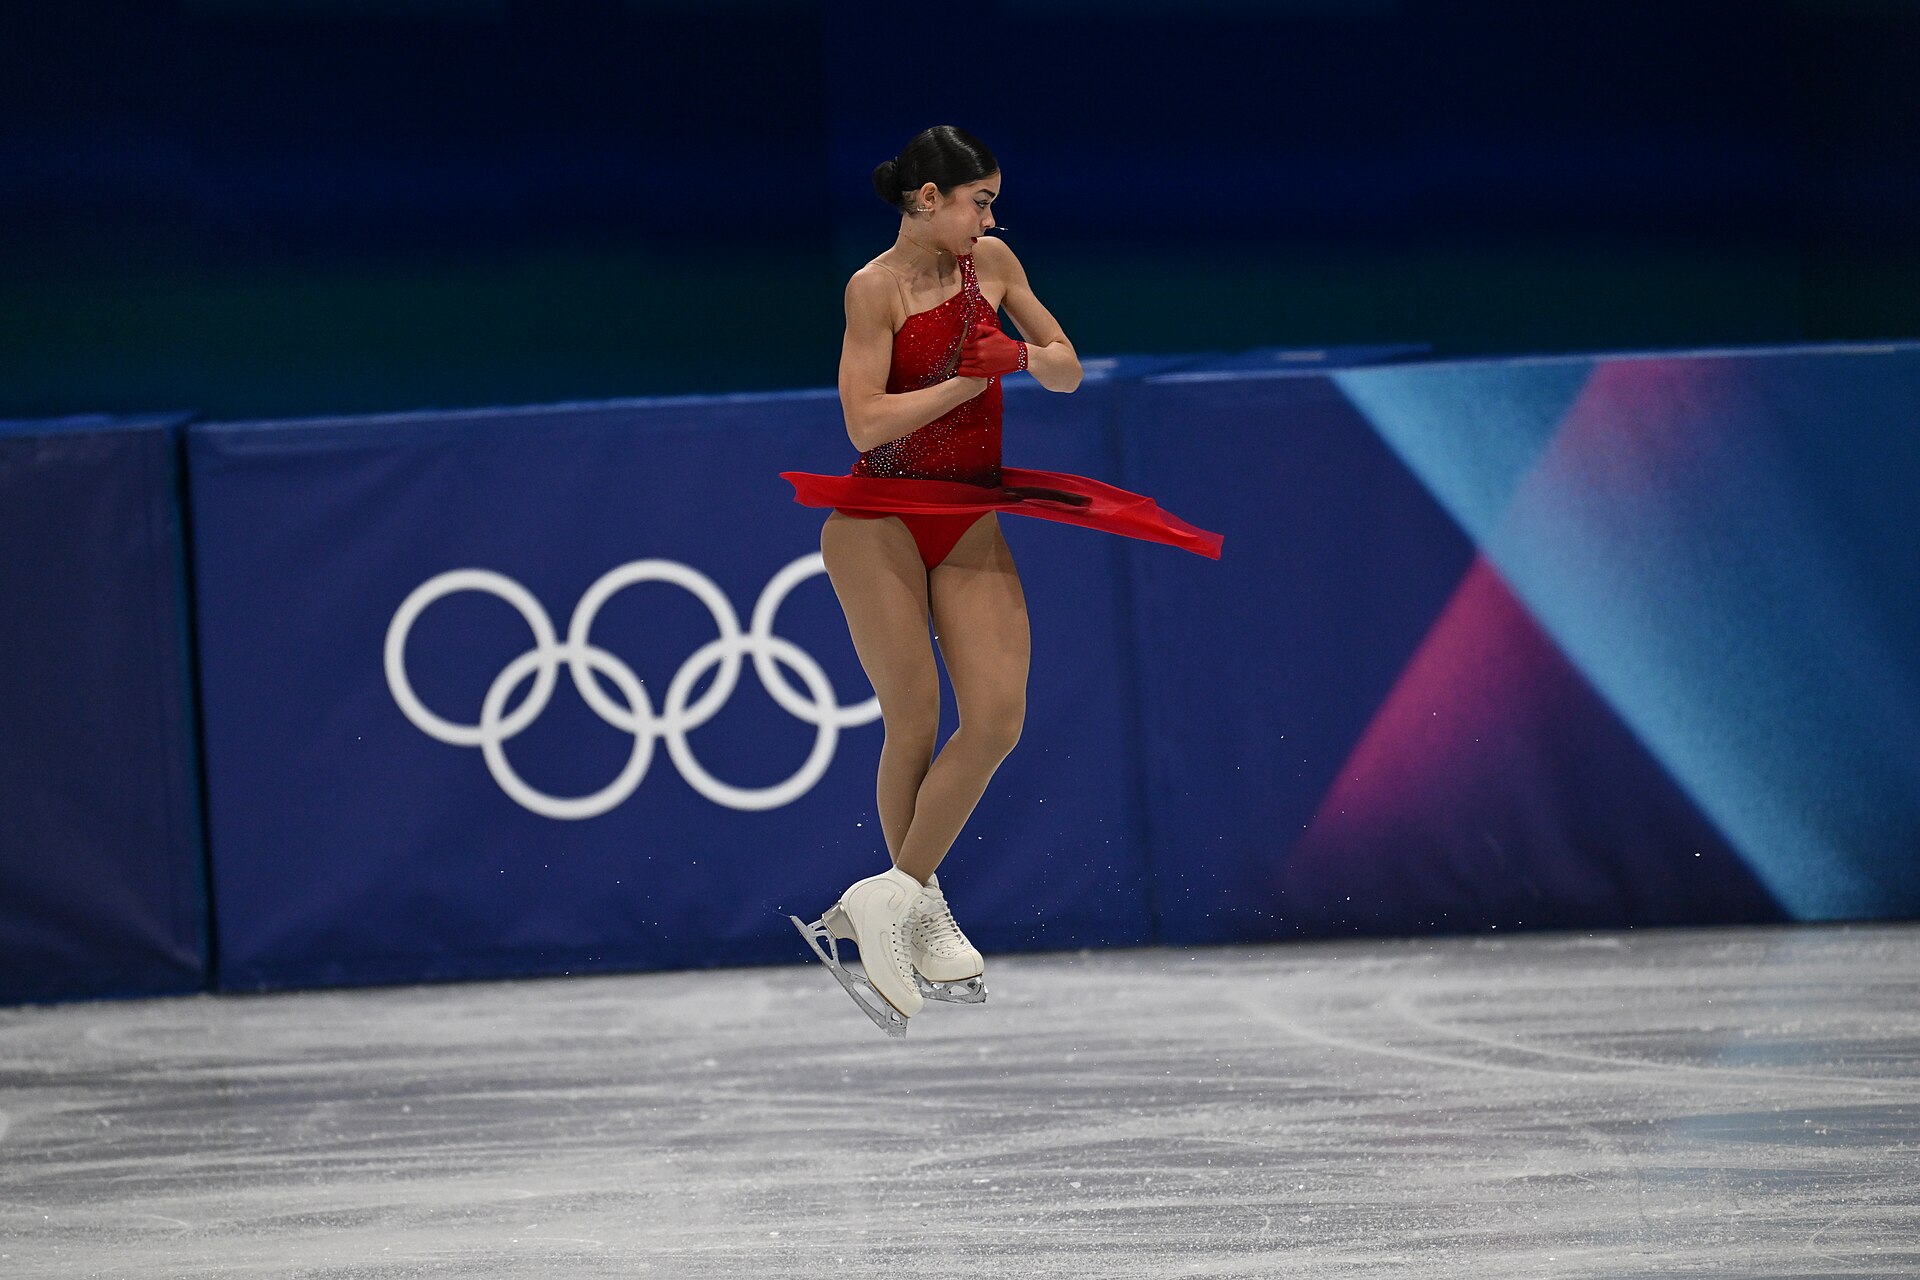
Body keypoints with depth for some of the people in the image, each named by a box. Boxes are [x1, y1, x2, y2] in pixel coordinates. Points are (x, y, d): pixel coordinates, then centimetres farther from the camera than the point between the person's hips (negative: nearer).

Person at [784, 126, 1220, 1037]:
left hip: (970, 520, 6)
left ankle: (891, 897, -2)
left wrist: (1020, 357, -11)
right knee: (913, 721, -2)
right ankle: (922, 915, 13)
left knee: (997, 716, -9)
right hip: (881, 518, -5)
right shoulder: (876, 288, -11)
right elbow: (866, 421, -19)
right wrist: (967, 381, -18)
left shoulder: (993, 264, 6)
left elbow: (1068, 373, 11)